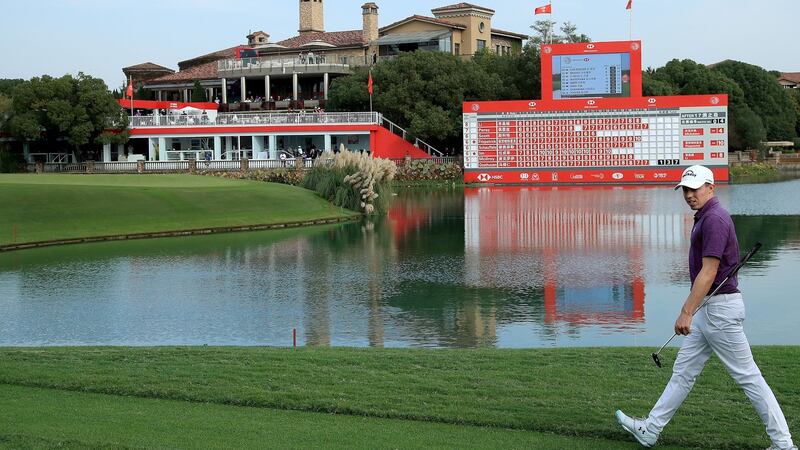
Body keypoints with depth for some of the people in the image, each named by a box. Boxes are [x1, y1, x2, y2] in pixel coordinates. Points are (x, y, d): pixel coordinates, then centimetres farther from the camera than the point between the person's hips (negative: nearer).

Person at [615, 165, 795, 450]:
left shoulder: (714, 219, -17)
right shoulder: (704, 217, 14)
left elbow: (709, 272, -22)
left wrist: (687, 312, -24)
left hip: (721, 308, -10)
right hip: (709, 309, 10)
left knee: (747, 376, -5)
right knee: (683, 371, 13)